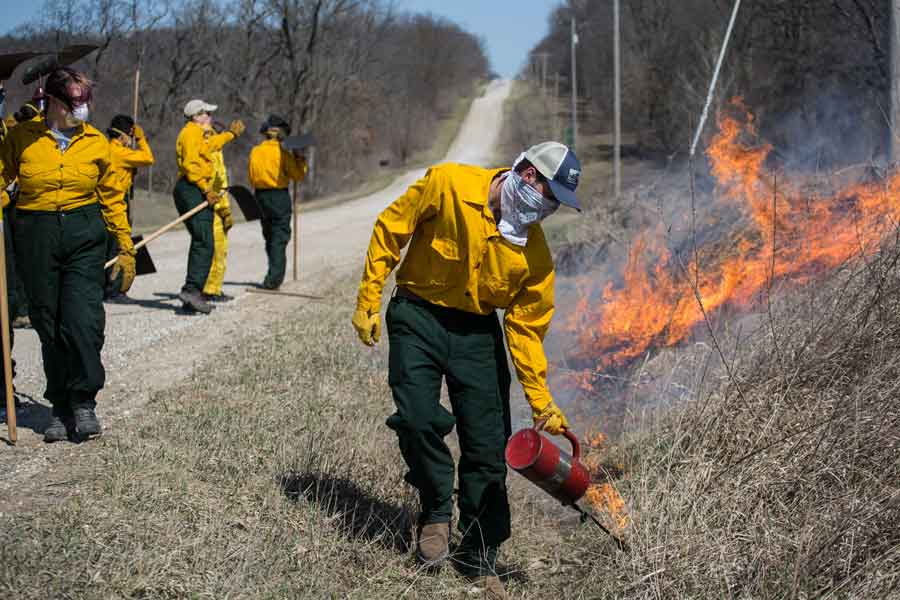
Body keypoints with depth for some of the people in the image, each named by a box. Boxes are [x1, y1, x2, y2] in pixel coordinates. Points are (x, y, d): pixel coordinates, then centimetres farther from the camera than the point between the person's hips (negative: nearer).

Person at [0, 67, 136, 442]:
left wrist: (126, 248, 12)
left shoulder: (95, 142, 4)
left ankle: (84, 402, 1)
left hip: (85, 234, 0)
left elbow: (111, 197, 12)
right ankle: (61, 408, 15)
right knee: (48, 324, 5)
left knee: (84, 319, -13)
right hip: (37, 235, 0)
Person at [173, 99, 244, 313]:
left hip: (194, 192, 11)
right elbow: (191, 165, -19)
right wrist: (206, 189, -22)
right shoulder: (192, 133, -7)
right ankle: (192, 289, -26)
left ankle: (193, 295, 12)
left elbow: (210, 145, 48)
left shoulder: (198, 134, 25)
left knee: (201, 243, 12)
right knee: (204, 243, -18)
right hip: (193, 191, -11)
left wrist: (231, 134, 62)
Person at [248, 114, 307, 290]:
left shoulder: (255, 151, 3)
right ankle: (273, 279, -9)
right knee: (279, 238, -2)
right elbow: (298, 175, -9)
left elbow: (252, 177, 7)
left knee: (269, 237, 18)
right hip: (280, 196, -5)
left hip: (260, 196, 5)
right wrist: (300, 159, 4)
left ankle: (275, 275, 28)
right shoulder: (282, 152, -10)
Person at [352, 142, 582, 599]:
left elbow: (526, 329, -3)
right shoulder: (447, 185, -16)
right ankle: (437, 512, 8)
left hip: (478, 333, 2)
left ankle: (479, 558, 15)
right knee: (417, 418, -19)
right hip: (418, 318, -2)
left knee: (488, 445, 0)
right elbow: (390, 231, -6)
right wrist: (369, 300, -8)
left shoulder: (535, 253, -8)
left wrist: (542, 404, -7)